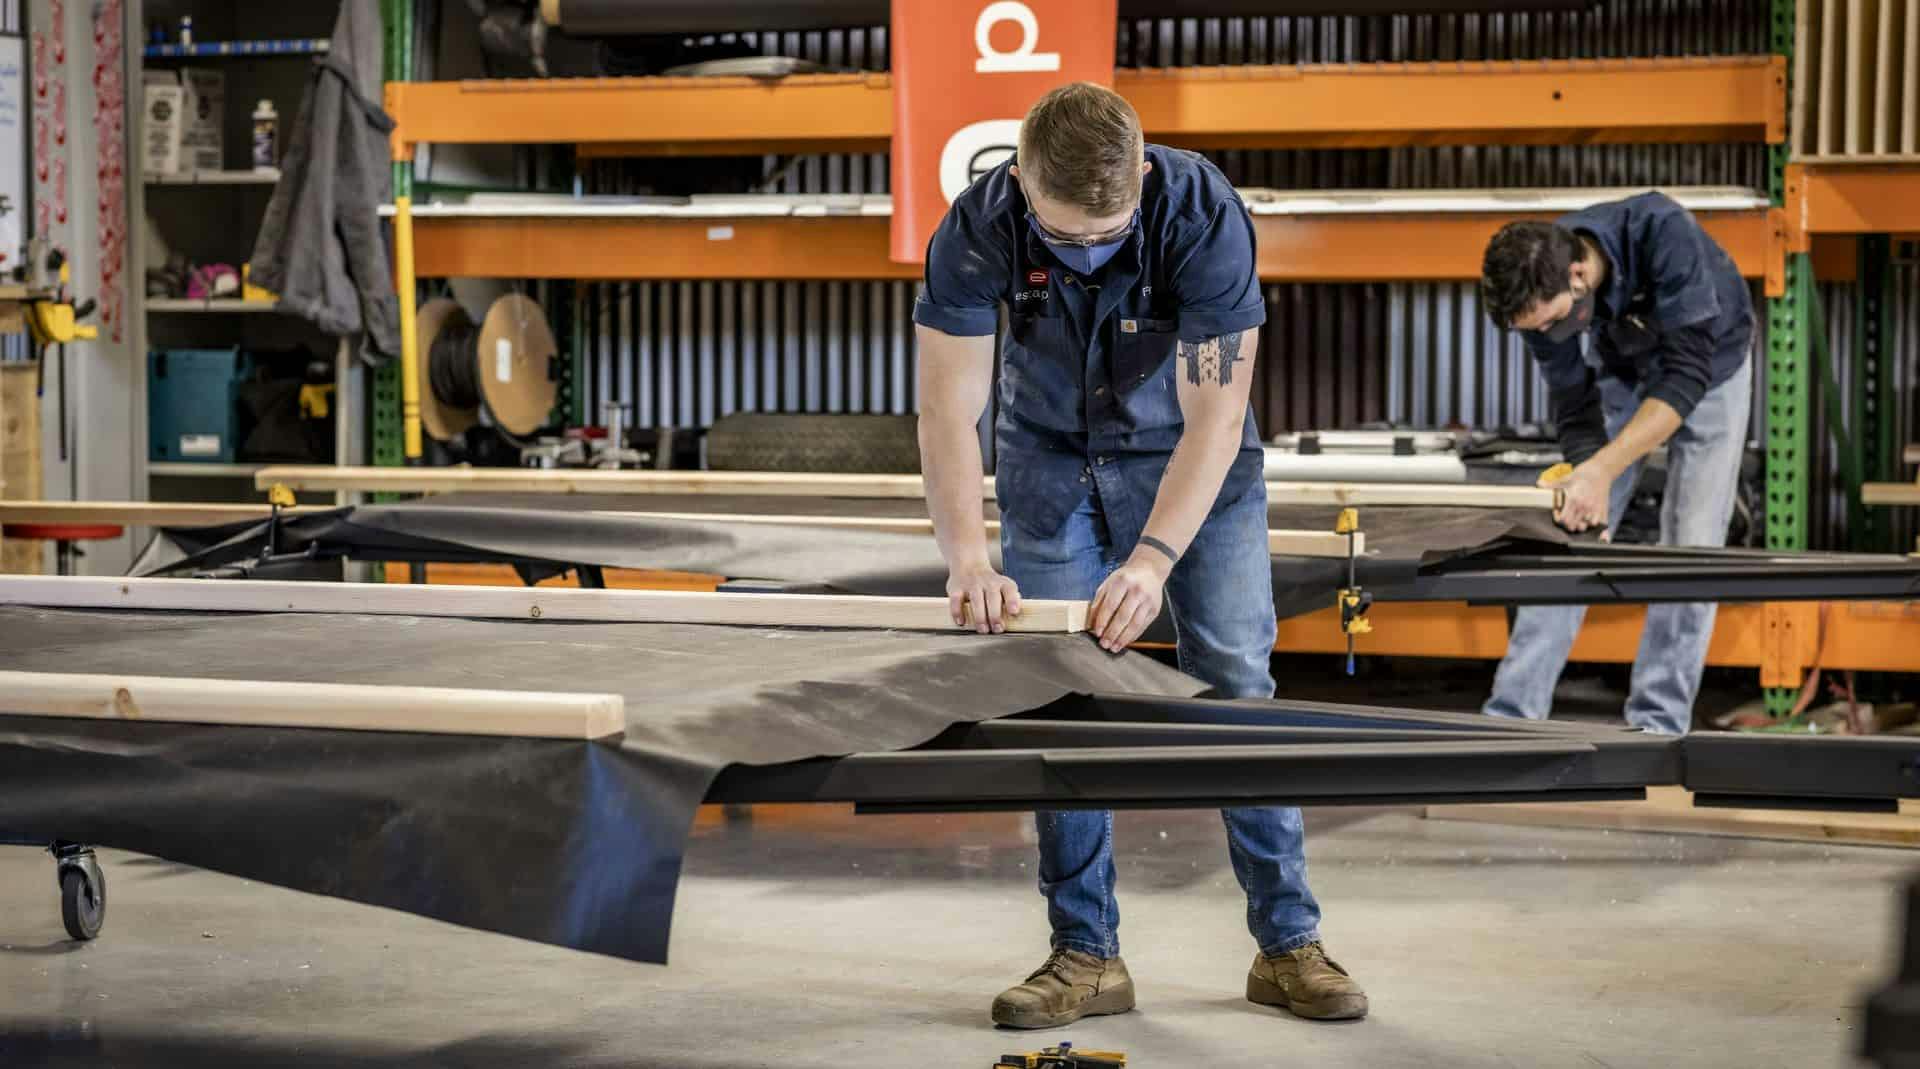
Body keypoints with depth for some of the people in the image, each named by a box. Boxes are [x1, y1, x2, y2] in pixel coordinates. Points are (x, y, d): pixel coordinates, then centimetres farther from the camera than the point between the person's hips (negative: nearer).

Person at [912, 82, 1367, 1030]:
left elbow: (1215, 417, -32)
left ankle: (1287, 943, 2)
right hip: (1050, 458, 2)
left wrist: (1153, 559, -42)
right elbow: (948, 411, -27)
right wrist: (969, 561, -41)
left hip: (1191, 452, -1)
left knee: (1235, 682, -6)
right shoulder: (977, 230, -27)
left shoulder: (1204, 214, -32)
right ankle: (1087, 956, 4)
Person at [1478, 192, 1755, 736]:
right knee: (1568, 531, -4)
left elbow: (1688, 373, -42)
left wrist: (1603, 469, -49)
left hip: (1710, 360, -3)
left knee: (1690, 542, -9)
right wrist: (1587, 487, -37)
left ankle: (1657, 724, -1)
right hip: (1620, 364, 3)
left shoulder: (1662, 231, -42)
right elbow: (1575, 410, -20)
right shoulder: (1537, 286, -28)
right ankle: (1511, 715, 0)